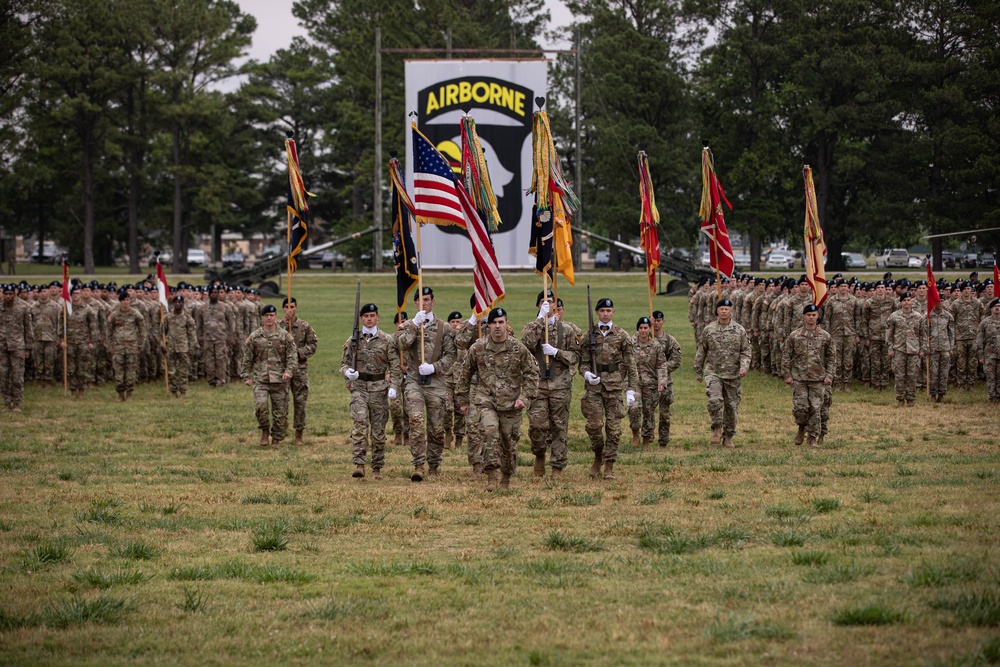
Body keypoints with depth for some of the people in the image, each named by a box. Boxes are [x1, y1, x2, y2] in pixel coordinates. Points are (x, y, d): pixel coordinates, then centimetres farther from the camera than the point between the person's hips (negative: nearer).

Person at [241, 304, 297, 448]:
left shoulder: (285, 336, 3)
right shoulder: (254, 337, 5)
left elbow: (292, 356, 1)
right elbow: (247, 358, 10)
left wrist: (288, 371, -14)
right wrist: (246, 376, 4)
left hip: (280, 380, 0)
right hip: (260, 379, 0)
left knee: (280, 410, 2)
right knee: (260, 404, -19)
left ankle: (277, 439, 17)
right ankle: (264, 430, 5)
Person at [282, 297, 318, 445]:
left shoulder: (305, 326, 3)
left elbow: (312, 346, 4)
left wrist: (298, 352, -12)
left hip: (300, 368, 0)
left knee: (300, 401, 2)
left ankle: (299, 435, 12)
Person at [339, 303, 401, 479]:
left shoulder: (387, 340, 3)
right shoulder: (353, 341, 7)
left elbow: (395, 366, 2)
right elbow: (343, 363, 13)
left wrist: (394, 387, -9)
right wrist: (347, 371, -10)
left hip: (379, 387, 0)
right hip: (359, 387, 0)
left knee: (378, 429, 5)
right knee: (359, 423, -18)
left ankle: (377, 468, 15)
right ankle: (359, 465, -23)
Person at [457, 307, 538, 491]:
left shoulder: (518, 348, -2)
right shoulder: (478, 348, 0)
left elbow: (532, 374, 4)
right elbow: (464, 374, 12)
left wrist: (525, 397, -8)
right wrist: (463, 400, 14)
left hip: (511, 403, 1)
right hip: (486, 400, -1)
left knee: (509, 441, 7)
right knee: (490, 430, -25)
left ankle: (506, 478, 29)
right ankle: (492, 476, -23)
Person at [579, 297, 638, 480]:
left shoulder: (622, 336, 4)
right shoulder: (589, 335, 8)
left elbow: (630, 365, 5)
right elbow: (583, 361, 11)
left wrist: (631, 389, -1)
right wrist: (587, 374, -11)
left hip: (614, 386, -1)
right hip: (594, 386, 1)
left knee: (613, 427, -1)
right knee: (594, 424, -9)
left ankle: (609, 467, 5)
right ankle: (598, 456, 16)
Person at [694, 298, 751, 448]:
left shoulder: (739, 331, 2)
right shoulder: (709, 330, 2)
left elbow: (745, 352, 4)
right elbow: (701, 352, 11)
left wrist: (744, 367, -13)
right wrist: (699, 372, 13)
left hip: (733, 375, 1)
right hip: (713, 372, -1)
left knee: (732, 405, 7)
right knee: (715, 400, -22)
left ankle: (728, 437, 22)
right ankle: (717, 429, -2)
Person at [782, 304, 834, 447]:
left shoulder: (825, 336, 5)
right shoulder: (794, 336, 3)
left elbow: (832, 357, 10)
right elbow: (786, 356, 5)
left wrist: (829, 375, 1)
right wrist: (787, 375, -1)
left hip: (818, 379, 1)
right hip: (799, 378, -1)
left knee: (816, 409, -1)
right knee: (800, 407, -8)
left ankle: (813, 438, 9)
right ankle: (802, 428, 22)